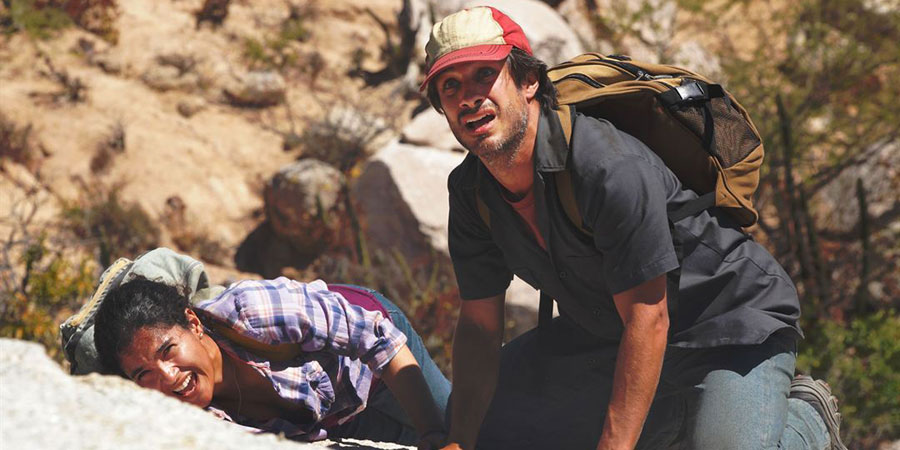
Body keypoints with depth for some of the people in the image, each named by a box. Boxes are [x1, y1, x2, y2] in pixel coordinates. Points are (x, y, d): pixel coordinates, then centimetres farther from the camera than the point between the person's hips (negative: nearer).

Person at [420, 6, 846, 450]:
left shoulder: (610, 166, -31)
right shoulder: (469, 189, -7)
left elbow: (647, 317, -30)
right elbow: (479, 325, -2)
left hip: (729, 318, -7)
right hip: (603, 335, 8)